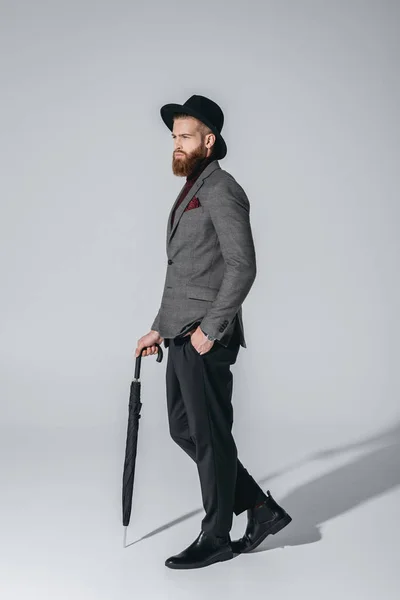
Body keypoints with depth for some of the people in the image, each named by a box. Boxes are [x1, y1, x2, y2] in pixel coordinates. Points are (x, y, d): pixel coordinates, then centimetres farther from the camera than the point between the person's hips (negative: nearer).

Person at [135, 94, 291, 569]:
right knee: (183, 428, 13)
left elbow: (242, 267, -18)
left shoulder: (222, 191, -10)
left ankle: (216, 538, 16)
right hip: (182, 334, 10)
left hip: (206, 337, -10)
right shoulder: (191, 192, 19)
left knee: (209, 435, 0)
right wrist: (160, 327, 20)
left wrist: (209, 327, -19)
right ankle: (260, 507, 24)